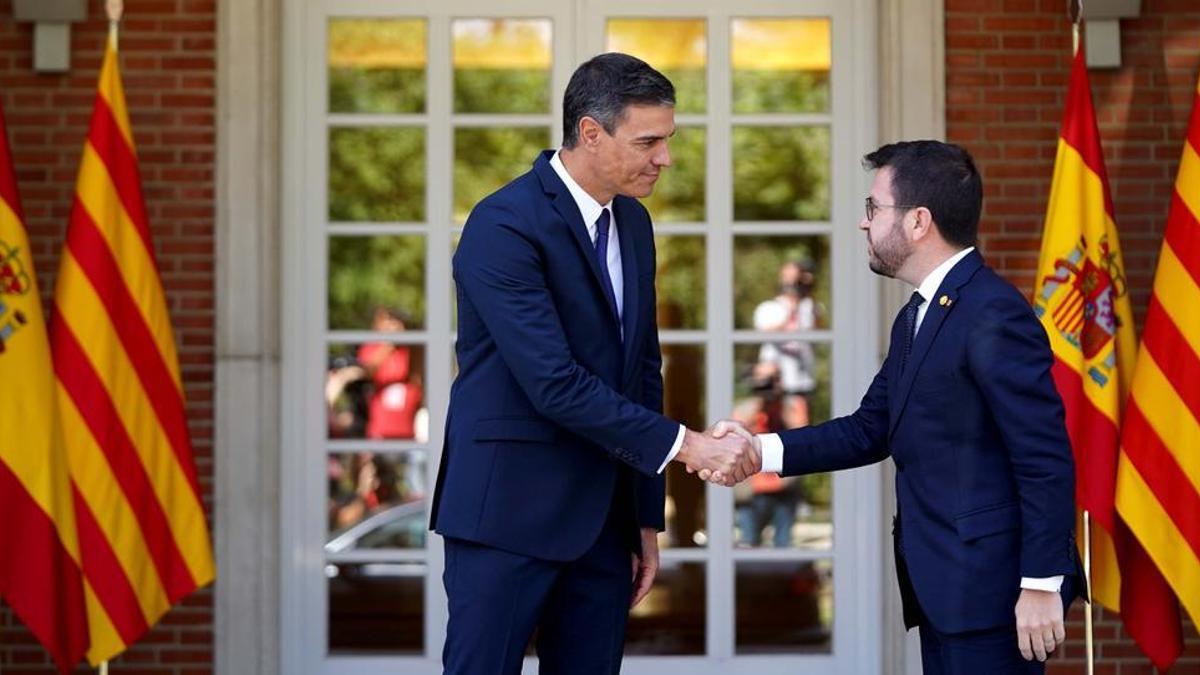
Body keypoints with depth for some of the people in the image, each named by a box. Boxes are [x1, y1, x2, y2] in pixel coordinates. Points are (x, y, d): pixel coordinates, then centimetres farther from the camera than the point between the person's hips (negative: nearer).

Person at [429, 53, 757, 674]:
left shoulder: (633, 224, 11)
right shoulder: (504, 225, -15)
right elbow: (554, 384, -22)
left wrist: (647, 519, 15)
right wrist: (683, 445, -21)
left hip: (602, 517, 7)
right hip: (509, 511, -7)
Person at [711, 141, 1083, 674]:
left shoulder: (994, 315, -15)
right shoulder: (916, 318, 16)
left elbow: (1046, 460, -18)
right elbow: (869, 431, 15)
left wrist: (1042, 585, -19)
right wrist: (761, 451, 3)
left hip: (990, 588, -10)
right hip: (944, 589, 10)